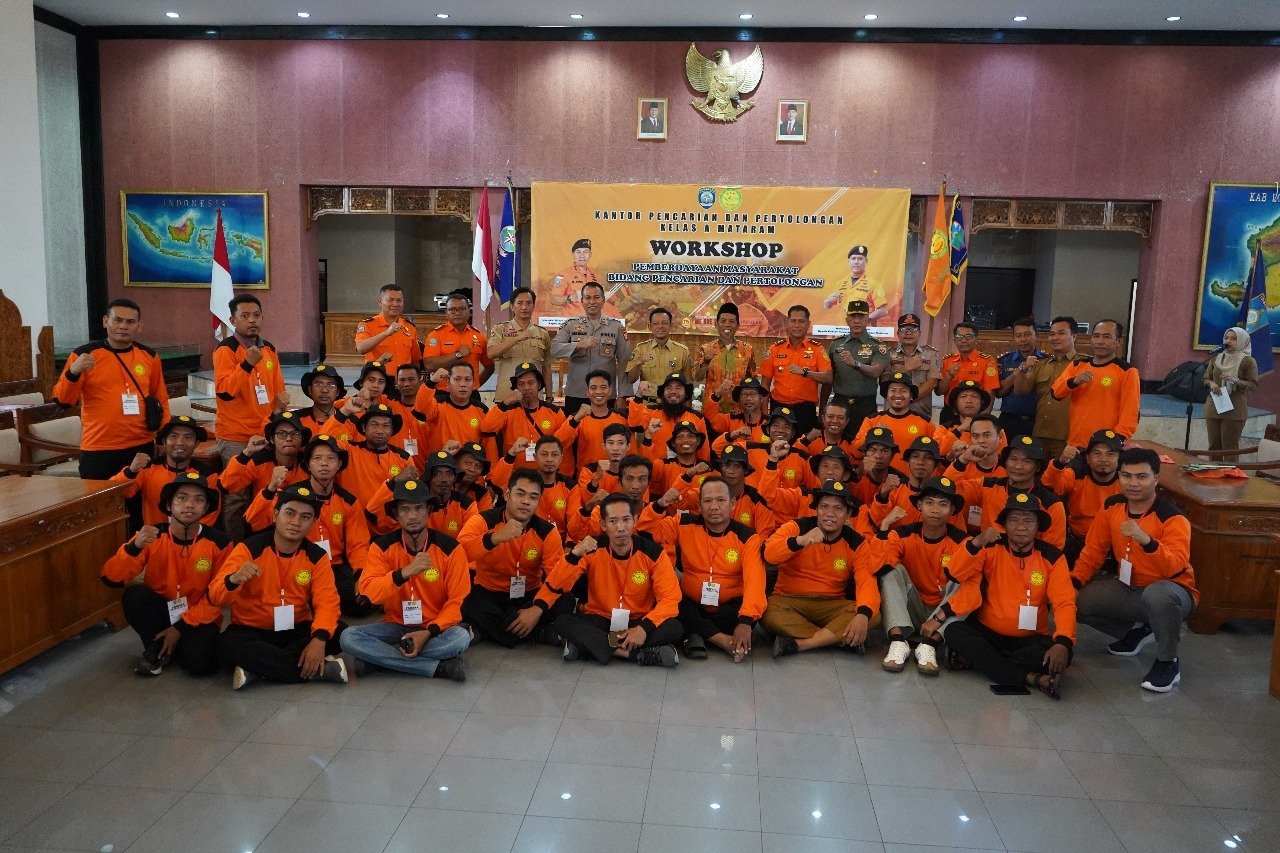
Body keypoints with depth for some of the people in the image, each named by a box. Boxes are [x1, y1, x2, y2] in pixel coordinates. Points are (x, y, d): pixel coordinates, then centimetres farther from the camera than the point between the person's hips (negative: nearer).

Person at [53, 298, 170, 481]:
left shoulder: (149, 356, 8)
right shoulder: (84, 354, -2)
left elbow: (161, 400, 15)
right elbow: (63, 399, -5)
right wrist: (73, 372, -23)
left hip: (142, 447, 3)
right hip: (98, 450, -2)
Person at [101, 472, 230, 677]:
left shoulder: (218, 543, -14)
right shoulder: (151, 535, -10)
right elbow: (111, 579, -18)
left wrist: (181, 627, -15)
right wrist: (135, 547, -35)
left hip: (197, 617, -2)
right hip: (159, 611, 2)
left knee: (199, 663, -29)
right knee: (134, 594, -29)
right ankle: (156, 647, -4)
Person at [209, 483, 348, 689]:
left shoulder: (317, 556, -4)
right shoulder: (249, 548, -11)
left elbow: (327, 601, -12)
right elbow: (215, 597, -16)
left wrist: (319, 638, -32)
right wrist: (233, 579, -40)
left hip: (297, 630, 2)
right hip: (251, 630, -2)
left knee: (339, 633, -25)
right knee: (227, 645, -35)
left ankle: (258, 667, -23)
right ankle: (321, 669, -30)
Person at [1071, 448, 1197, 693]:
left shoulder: (1172, 518, -21)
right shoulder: (1111, 507, -4)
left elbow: (1175, 567, -34)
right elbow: (1093, 551, 3)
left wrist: (1146, 540, -50)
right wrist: (1073, 581, -10)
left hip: (1170, 592, -6)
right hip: (1127, 589, 6)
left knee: (1156, 594, -41)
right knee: (1078, 601, -14)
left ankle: (1167, 662, -13)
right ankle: (1136, 631, 14)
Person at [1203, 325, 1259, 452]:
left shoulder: (1248, 361, -2)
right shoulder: (1216, 359, 11)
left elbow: (1253, 384, -5)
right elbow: (1206, 378, 17)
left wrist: (1236, 381, -21)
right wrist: (1211, 384, -6)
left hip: (1234, 410, -4)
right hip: (1213, 408, 4)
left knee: (1230, 447, -5)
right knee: (1214, 445, 6)